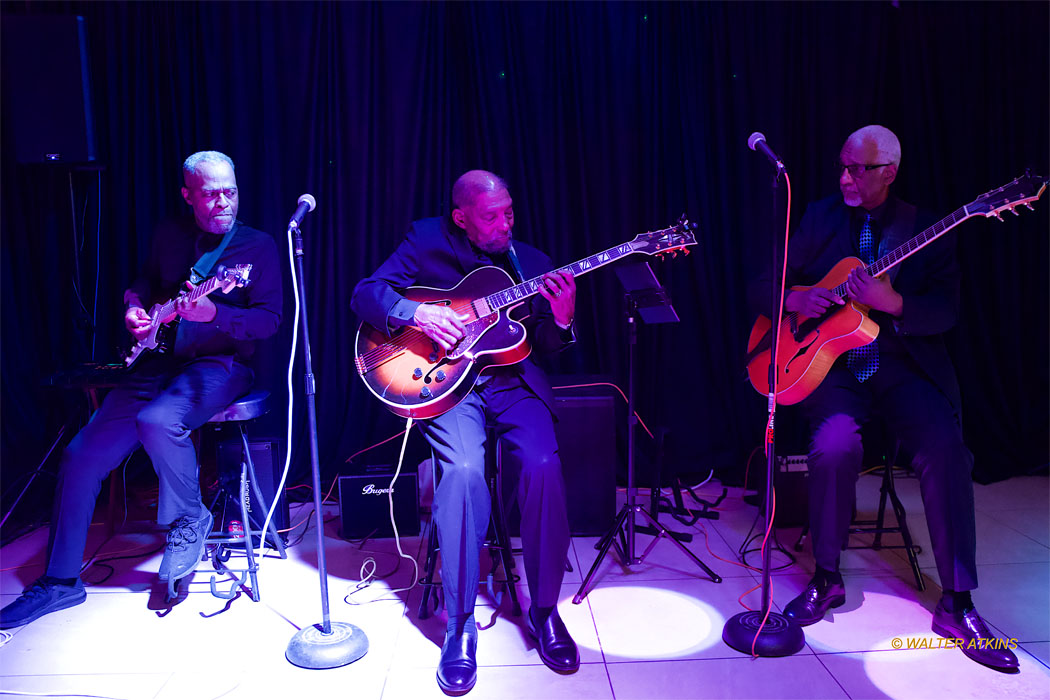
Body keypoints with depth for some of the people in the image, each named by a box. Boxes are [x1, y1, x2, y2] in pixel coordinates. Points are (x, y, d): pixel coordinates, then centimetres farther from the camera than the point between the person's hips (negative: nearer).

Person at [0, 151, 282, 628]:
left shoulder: (257, 246, -2)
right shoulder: (169, 235, 12)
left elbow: (270, 319, -10)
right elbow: (145, 282, 30)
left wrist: (212, 313, -25)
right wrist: (135, 307, 8)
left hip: (220, 364, -5)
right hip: (158, 361, 5)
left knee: (157, 420, -35)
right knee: (81, 455, -5)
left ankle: (188, 520, -6)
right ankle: (61, 581, 12)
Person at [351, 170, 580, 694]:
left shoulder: (530, 261, 13)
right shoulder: (426, 242, 5)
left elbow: (545, 347, 12)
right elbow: (364, 295, -3)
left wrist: (561, 319, -11)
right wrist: (417, 313, -21)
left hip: (511, 377, 3)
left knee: (544, 464, -25)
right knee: (463, 470, -30)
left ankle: (544, 610, -5)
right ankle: (460, 628, -13)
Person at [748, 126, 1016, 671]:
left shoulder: (925, 230, 6)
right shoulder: (817, 221, 8)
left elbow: (946, 311, -4)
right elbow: (759, 289, 7)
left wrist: (892, 302, -22)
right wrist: (795, 300, -15)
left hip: (902, 367, 1)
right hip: (830, 364, 0)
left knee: (945, 451, -25)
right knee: (834, 446, -29)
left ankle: (956, 604, -7)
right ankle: (827, 576, -5)